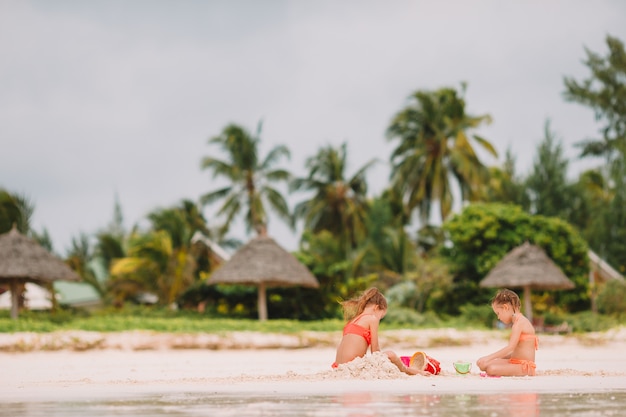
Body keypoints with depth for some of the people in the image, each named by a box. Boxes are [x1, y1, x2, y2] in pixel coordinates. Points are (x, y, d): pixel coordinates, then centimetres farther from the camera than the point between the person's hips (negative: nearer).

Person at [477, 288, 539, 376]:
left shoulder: (519, 323, -13)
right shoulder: (521, 321, 19)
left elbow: (510, 348, -21)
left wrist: (489, 357, -19)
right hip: (515, 362, 10)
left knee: (491, 369, -31)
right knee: (482, 364, 1)